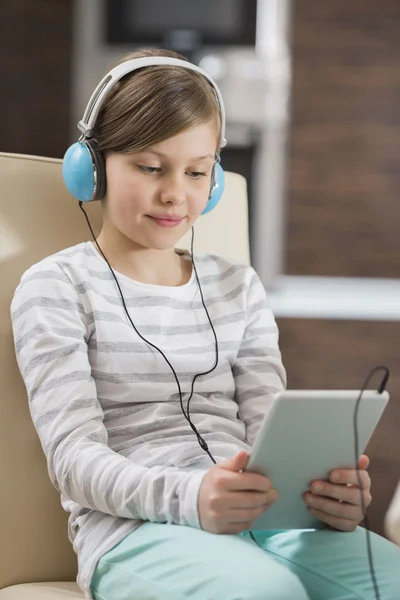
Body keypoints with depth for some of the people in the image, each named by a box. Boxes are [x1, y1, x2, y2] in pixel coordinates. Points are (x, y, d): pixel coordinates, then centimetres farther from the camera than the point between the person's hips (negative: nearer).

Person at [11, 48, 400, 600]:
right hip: (133, 528, -5)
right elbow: (73, 456, -6)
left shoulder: (238, 287, 22)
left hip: (259, 514, 5)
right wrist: (188, 497, -26)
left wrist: (326, 486, -13)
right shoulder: (57, 287, 6)